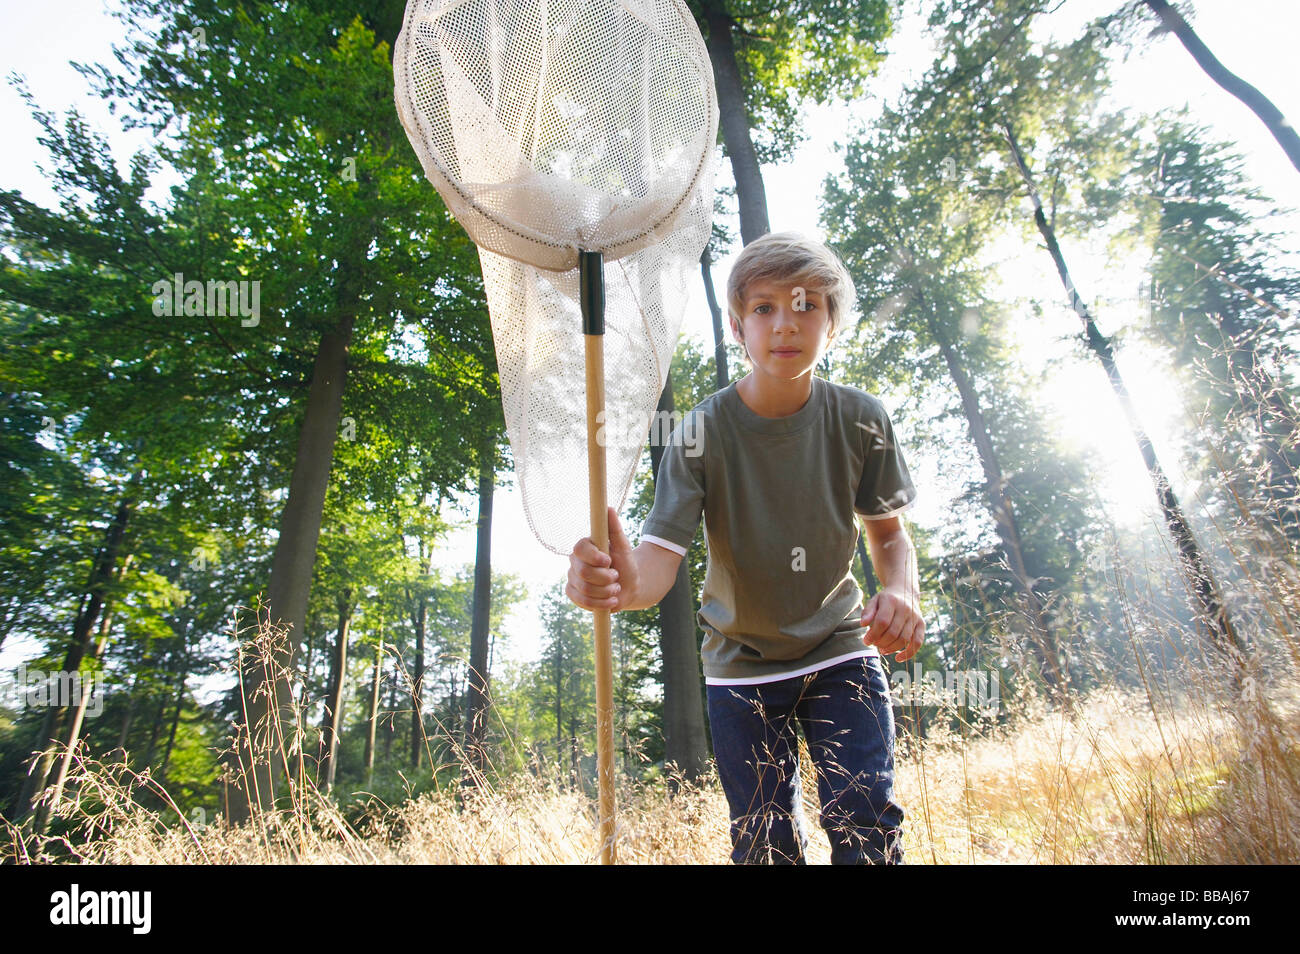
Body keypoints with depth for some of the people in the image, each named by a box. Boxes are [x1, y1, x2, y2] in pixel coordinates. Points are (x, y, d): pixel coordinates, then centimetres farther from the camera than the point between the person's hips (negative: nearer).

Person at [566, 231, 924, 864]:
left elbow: (888, 530, 0)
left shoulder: (860, 421, -12)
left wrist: (901, 591, -22)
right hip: (741, 663, -1)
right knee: (766, 844, 7)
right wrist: (622, 582, -51)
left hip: (840, 650, 1)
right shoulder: (701, 433, -19)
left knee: (865, 826, -6)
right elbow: (661, 555, -27)